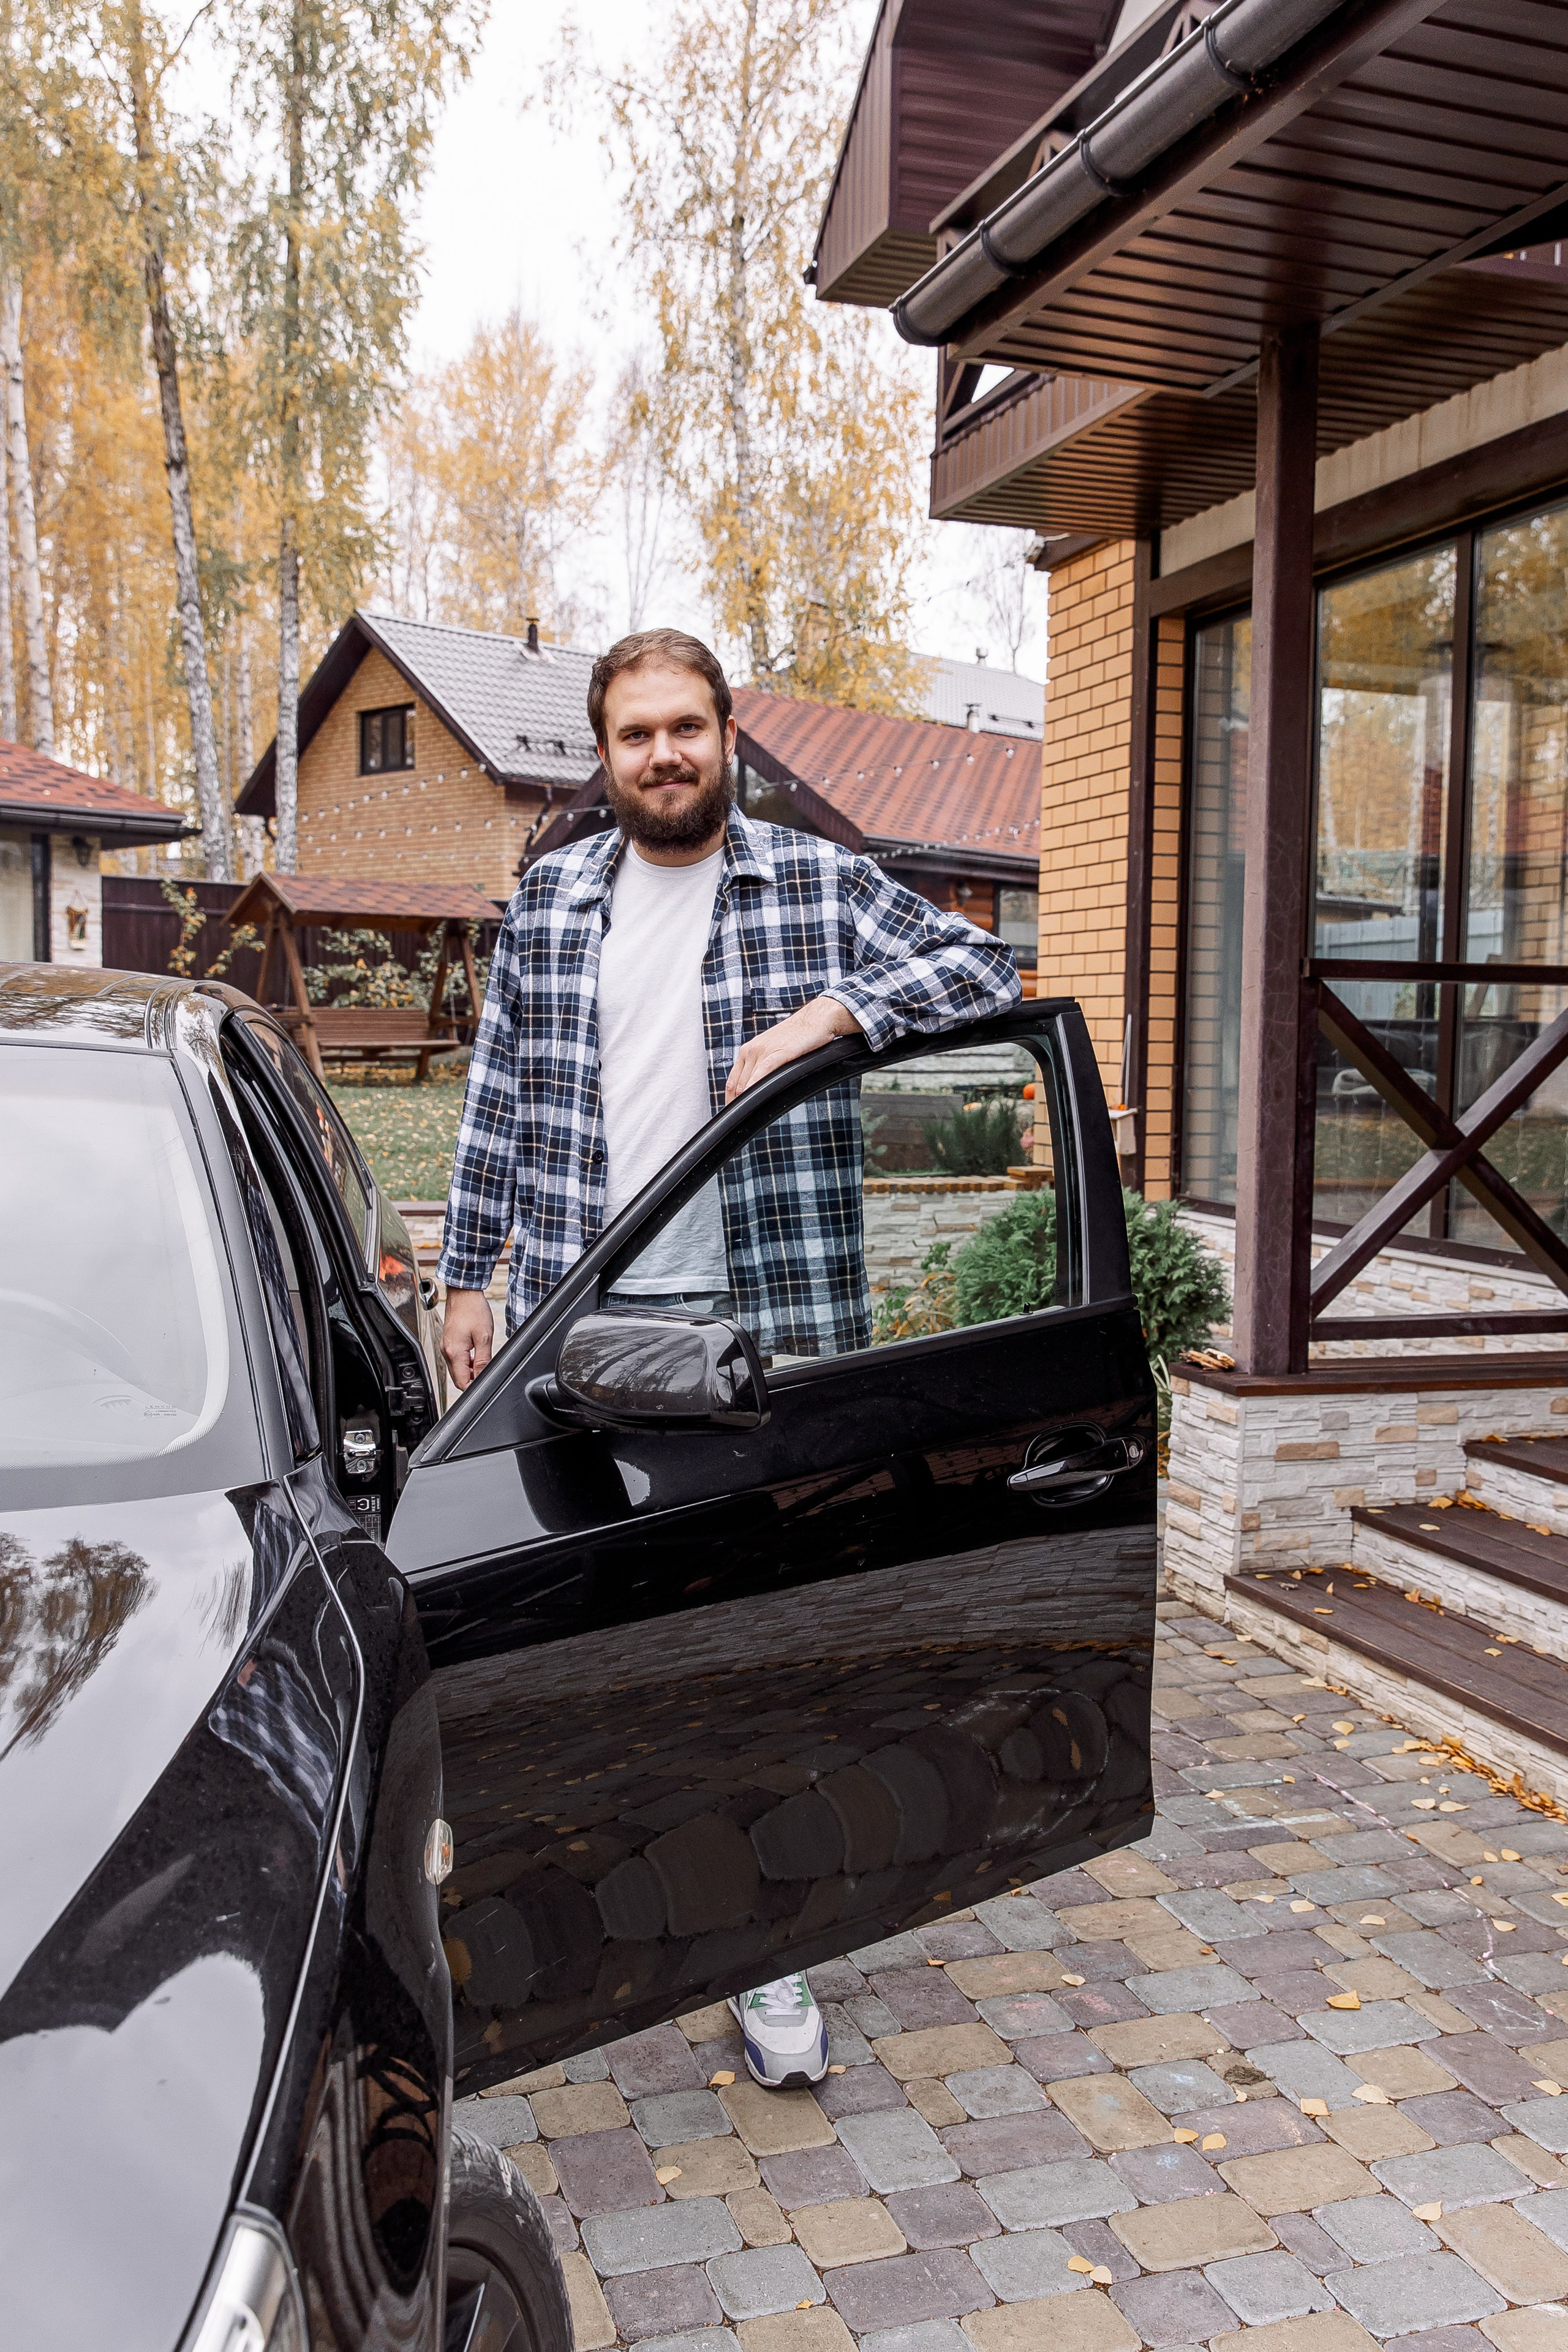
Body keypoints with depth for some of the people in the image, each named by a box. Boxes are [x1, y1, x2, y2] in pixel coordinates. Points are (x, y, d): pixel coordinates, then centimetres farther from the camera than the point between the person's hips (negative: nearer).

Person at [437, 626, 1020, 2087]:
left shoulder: (820, 884, 3)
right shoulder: (549, 901, 11)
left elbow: (985, 970, -2)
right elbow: (497, 1099, 14)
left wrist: (832, 1012, -17)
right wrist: (466, 1275, 12)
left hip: (760, 1319, -2)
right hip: (574, 1323, 3)